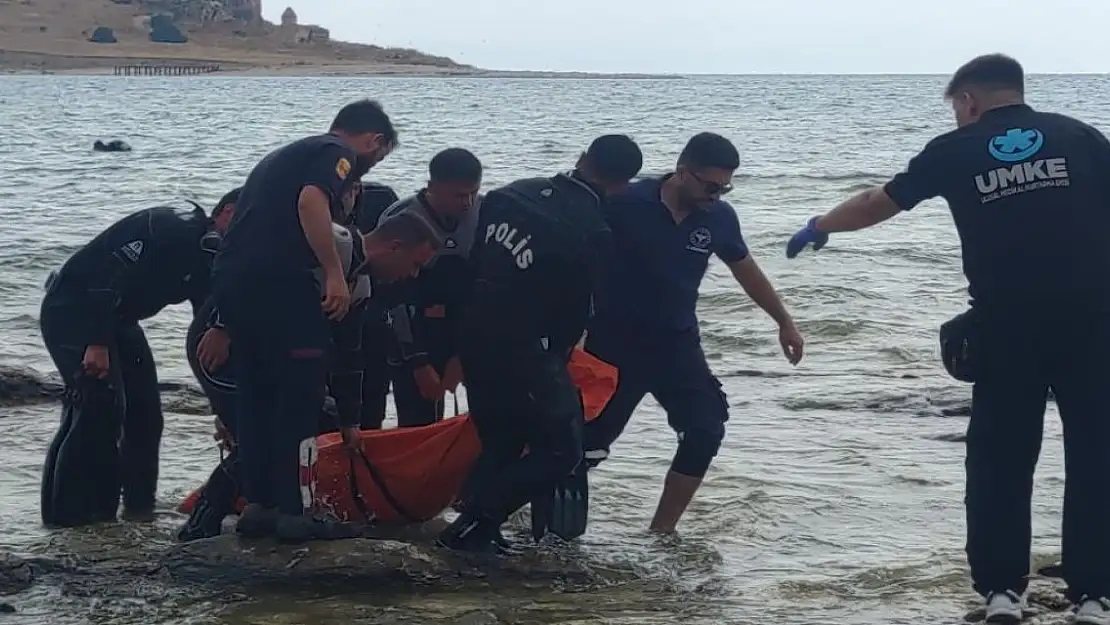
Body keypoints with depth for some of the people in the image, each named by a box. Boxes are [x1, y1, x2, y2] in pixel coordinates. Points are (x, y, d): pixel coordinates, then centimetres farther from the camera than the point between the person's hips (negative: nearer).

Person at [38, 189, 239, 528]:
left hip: (114, 318, 10)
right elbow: (111, 273, -29)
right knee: (100, 404, -18)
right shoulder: (172, 229, -22)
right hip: (70, 311, -10)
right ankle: (67, 509, -15)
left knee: (145, 407, 6)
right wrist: (97, 344, -33)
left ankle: (138, 501, 13)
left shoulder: (208, 257, 6)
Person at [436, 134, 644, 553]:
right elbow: (574, 311, -5)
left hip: (475, 341, 7)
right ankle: (474, 526, -1)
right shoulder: (591, 233, -16)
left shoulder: (512, 193, 3)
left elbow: (472, 264, 9)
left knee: (500, 444, 23)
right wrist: (557, 356, 15)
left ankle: (474, 525, 17)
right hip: (525, 352, -7)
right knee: (561, 451, 7)